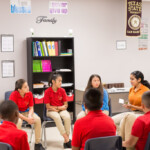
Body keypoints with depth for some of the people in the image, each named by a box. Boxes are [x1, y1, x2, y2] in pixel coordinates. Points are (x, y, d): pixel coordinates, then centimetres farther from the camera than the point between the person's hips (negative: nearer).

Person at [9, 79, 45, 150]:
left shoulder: (29, 94, -12)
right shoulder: (14, 95, -24)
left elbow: (31, 107, -4)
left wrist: (30, 116, -27)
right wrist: (26, 119, -29)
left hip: (26, 111, 4)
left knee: (37, 119, -23)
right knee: (18, 122, -37)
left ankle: (37, 144, -11)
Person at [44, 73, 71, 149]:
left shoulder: (62, 90, 1)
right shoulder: (47, 92, -9)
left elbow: (65, 105, 4)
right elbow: (48, 106, -8)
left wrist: (58, 108, -14)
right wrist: (59, 107, -10)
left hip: (61, 110, 3)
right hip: (51, 111, -3)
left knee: (67, 117, -31)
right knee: (57, 117, -36)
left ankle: (66, 141, -25)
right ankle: (67, 139, -33)